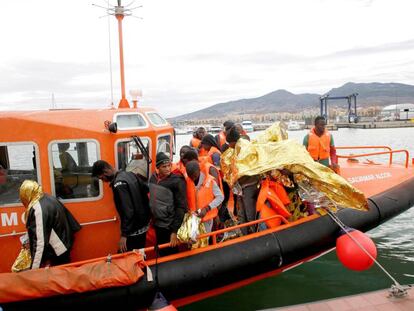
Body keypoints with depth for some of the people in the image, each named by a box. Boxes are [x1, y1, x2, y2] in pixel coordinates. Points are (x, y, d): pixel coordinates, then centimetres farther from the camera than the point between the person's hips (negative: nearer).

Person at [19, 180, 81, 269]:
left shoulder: (37, 209, -25)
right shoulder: (50, 198, 1)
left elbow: (40, 242, -28)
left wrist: (34, 268, -23)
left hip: (54, 254, -9)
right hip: (63, 248, 9)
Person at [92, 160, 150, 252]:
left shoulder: (119, 184, -22)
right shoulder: (129, 174, 4)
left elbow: (127, 211, -25)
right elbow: (146, 189, 11)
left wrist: (124, 234, -22)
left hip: (134, 230, -9)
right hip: (144, 224, 9)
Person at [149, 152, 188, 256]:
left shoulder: (177, 181, -16)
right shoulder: (153, 178, -1)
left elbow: (181, 207, -17)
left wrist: (175, 230, -18)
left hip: (170, 225, -5)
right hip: (157, 224, 5)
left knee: (171, 253, 9)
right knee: (161, 252, 21)